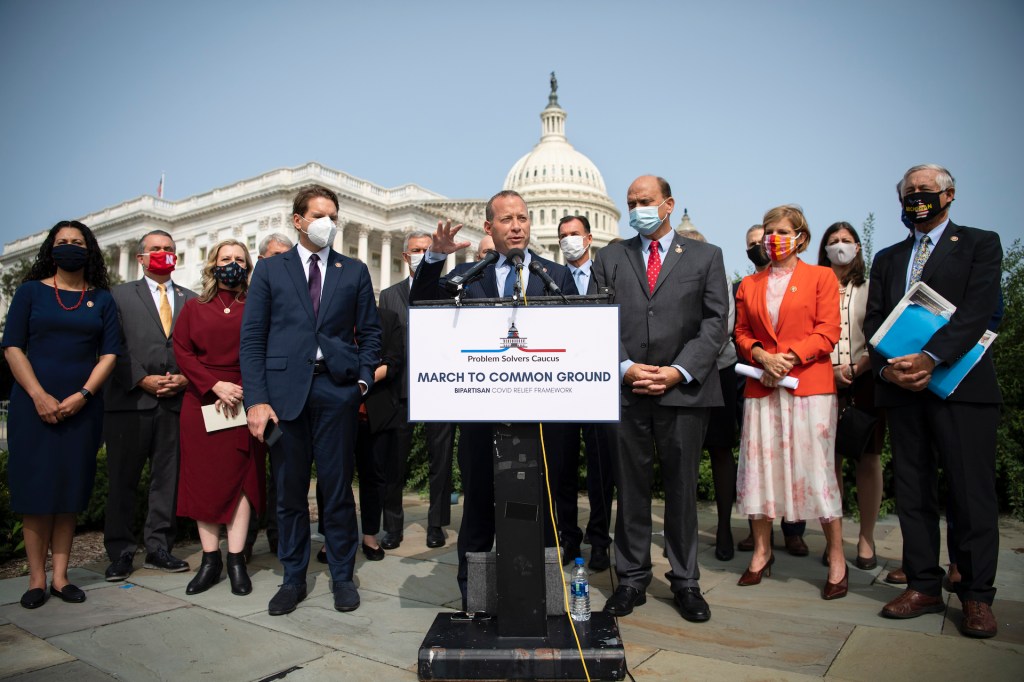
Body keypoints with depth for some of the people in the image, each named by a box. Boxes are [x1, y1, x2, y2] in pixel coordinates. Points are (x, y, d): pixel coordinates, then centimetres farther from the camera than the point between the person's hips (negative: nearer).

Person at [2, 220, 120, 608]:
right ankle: (37, 579, 7)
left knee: (70, 489, 4)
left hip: (82, 407, 1)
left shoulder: (102, 299, 8)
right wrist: (39, 396, -12)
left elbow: (110, 353, 3)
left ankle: (60, 577, 10)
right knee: (36, 489, 1)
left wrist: (83, 395, -11)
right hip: (34, 404, -1)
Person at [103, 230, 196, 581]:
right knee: (122, 479, 4)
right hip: (131, 401, -1)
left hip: (176, 403, 2)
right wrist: (143, 380, -10)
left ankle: (159, 547, 16)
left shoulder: (191, 300, 14)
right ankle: (120, 552, 14)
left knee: (168, 479, 6)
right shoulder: (120, 295, 10)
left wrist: (185, 378, -7)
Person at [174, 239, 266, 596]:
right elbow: (181, 352, 2)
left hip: (244, 403, -2)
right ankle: (210, 561, 11)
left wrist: (240, 390, -13)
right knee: (204, 480, 3)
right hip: (201, 403, 2)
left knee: (240, 479, -1)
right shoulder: (193, 307, 12)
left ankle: (236, 561, 4)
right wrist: (215, 385, -11)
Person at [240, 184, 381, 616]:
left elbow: (370, 332, 12)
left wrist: (363, 378, -2)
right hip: (285, 390, 0)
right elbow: (252, 338, 2)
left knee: (338, 488, 6)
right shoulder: (269, 270, 9)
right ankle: (293, 579, 23)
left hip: (337, 390, 0)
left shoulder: (354, 272, 12)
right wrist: (255, 399, -7)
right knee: (289, 491, 8)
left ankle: (342, 576, 20)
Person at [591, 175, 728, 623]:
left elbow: (715, 322, 1)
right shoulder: (609, 258, 12)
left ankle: (685, 582, 22)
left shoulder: (705, 257, 9)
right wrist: (625, 367, -9)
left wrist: (679, 372, -10)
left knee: (682, 489, 8)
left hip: (684, 390, -1)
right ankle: (632, 580, 20)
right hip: (626, 391, 1)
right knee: (630, 489, 7)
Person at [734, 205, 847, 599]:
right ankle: (761, 553, 15)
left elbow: (828, 333, -2)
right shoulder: (749, 285, 15)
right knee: (759, 465, 3)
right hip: (761, 386, 3)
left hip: (809, 384, -3)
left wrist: (789, 357, -14)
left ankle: (836, 560, 9)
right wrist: (763, 356, -8)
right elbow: (741, 334, 11)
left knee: (816, 467, -3)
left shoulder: (821, 277, 6)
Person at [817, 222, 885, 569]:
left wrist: (856, 368, -10)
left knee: (868, 459, 0)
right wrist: (829, 370, -8)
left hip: (865, 381, 0)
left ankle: (866, 538, 9)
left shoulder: (870, 289, 7)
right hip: (824, 382, 0)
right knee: (830, 460, 0)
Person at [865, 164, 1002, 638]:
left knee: (971, 490, -1)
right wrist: (886, 367, -6)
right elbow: (873, 320, 12)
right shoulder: (887, 258, 19)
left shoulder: (980, 244, 7)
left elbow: (978, 309, -8)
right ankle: (923, 587, 15)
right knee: (912, 491, 6)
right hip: (901, 387, 4)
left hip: (961, 385, -4)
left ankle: (977, 596, 10)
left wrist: (930, 358, -19)